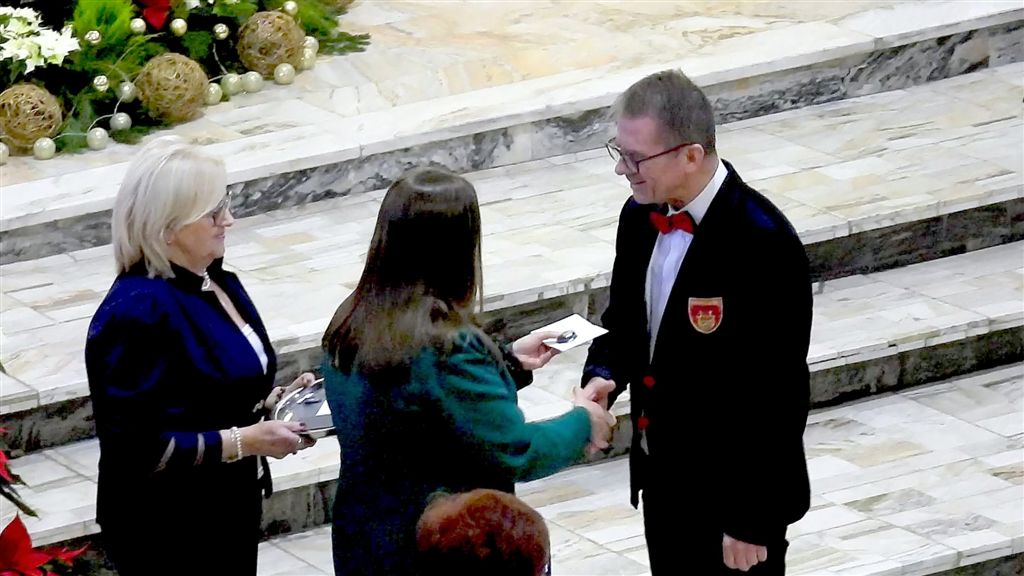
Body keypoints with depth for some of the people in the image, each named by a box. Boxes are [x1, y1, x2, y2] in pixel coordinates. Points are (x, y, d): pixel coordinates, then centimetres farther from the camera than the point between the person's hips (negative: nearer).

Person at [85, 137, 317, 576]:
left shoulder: (215, 284, 5)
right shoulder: (136, 313, -23)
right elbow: (136, 448, -25)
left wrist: (271, 402, 2)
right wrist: (241, 442, -24)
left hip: (231, 510, 9)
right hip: (167, 536, -9)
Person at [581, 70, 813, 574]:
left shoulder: (763, 245, -24)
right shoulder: (642, 217, 0)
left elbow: (777, 395, -21)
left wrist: (753, 520, -19)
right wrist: (603, 375, -7)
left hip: (734, 492, -8)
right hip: (663, 477, 8)